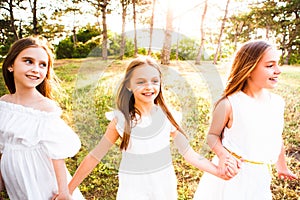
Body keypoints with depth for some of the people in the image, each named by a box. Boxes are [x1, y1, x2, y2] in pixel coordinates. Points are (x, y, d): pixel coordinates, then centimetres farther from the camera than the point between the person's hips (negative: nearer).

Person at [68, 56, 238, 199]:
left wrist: (218, 171, -11)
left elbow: (188, 152, -4)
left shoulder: (166, 116, -10)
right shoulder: (121, 120, -14)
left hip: (165, 186, 2)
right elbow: (95, 156, -8)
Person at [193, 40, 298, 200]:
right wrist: (222, 154, -28)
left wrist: (282, 166, 23)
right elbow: (212, 135, -9)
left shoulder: (278, 102, -3)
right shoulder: (229, 104, -19)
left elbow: (277, 138, 11)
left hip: (261, 176, 5)